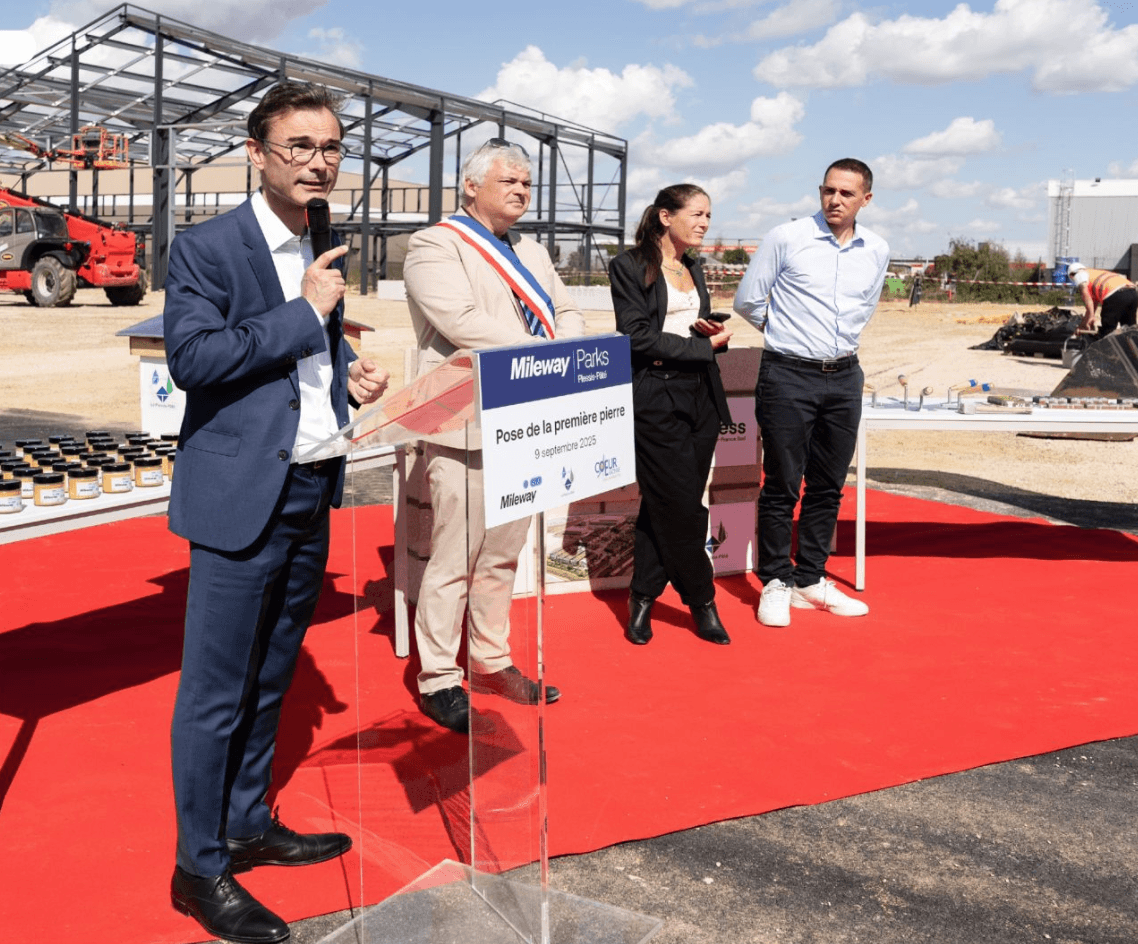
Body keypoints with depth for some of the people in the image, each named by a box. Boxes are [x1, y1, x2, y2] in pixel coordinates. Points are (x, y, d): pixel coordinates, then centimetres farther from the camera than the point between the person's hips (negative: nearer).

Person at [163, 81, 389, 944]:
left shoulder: (323, 256, 14)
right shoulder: (207, 248, -9)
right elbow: (191, 356, -21)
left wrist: (350, 374, 4)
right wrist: (305, 313, -18)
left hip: (312, 493, 8)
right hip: (240, 498, -7)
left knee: (270, 681, 18)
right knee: (215, 693, 0)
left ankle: (249, 826, 33)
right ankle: (201, 867, 14)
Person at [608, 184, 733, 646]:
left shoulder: (693, 269, 19)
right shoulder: (629, 266, -3)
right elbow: (638, 336, -12)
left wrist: (711, 333, 2)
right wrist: (703, 347, -9)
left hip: (699, 397, 7)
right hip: (655, 397, -7)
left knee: (662, 505, 8)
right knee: (681, 507, -5)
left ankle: (642, 596, 17)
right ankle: (701, 601, 9)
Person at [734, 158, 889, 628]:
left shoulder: (877, 251, 8)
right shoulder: (786, 238, -6)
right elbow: (747, 300, 2)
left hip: (844, 378, 5)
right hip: (788, 377, -4)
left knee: (828, 486, 10)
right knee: (782, 486, -1)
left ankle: (810, 579, 21)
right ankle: (775, 582, 11)